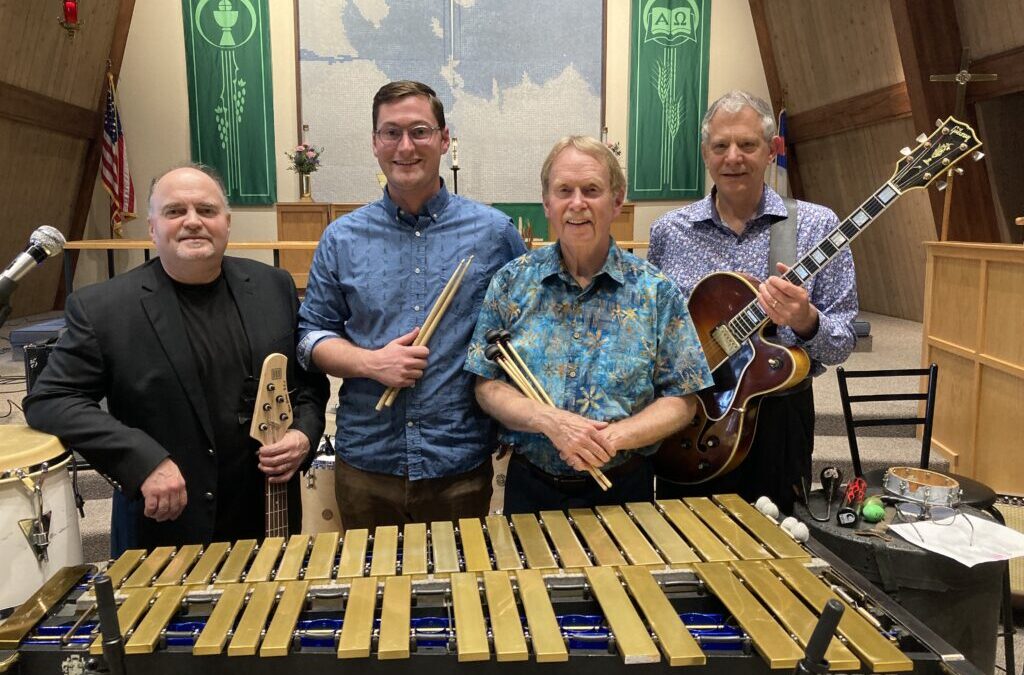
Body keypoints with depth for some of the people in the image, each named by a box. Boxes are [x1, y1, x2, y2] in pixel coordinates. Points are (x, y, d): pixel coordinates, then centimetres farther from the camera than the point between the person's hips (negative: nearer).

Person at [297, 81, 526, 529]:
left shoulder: (494, 232, -1)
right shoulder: (342, 238, 3)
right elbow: (311, 333, 7)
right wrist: (370, 362, -12)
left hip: (462, 468, -1)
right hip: (365, 464, 1)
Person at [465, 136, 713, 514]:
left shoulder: (655, 292, -5)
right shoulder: (512, 283, -3)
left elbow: (682, 400, -5)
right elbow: (487, 387, -4)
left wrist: (615, 436, -21)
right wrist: (549, 421, -21)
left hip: (623, 487, 0)